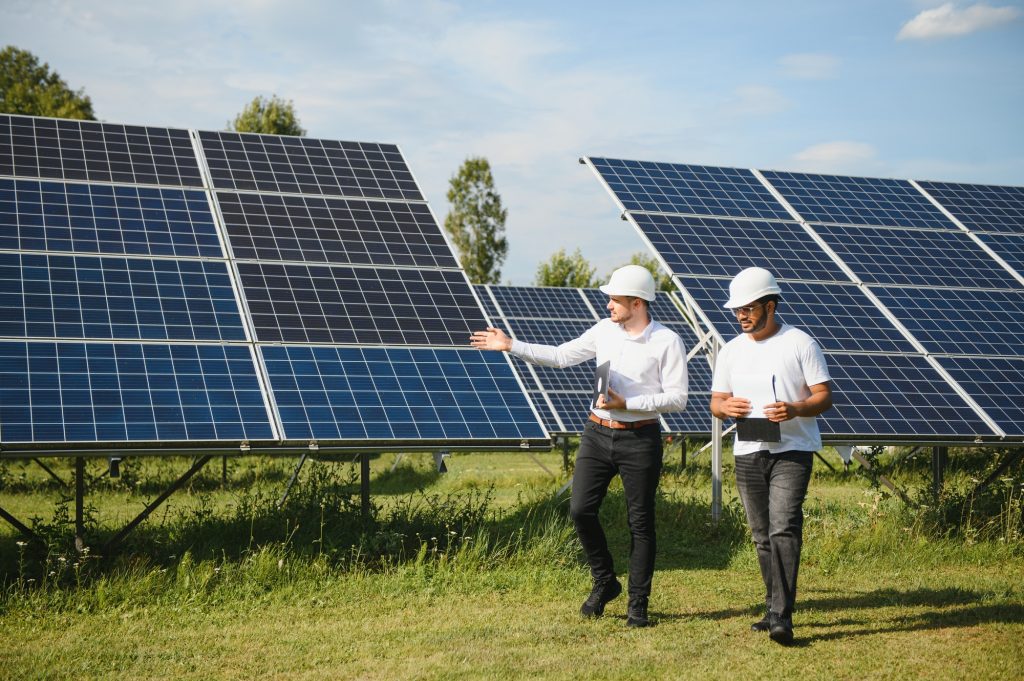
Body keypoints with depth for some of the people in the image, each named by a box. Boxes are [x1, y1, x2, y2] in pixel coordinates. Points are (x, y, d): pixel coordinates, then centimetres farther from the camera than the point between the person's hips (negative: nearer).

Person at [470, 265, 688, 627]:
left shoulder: (667, 342, -8)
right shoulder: (604, 330, 6)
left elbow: (677, 398, -11)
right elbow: (561, 355, 13)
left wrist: (626, 404, -19)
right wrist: (511, 346, 6)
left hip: (640, 439, -4)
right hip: (597, 433, 5)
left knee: (640, 522, 2)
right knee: (580, 509, -4)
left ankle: (638, 604, 13)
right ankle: (604, 582, 17)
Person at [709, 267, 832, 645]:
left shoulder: (801, 344, -3)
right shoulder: (731, 350, 11)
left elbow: (824, 396, -4)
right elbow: (715, 401, 13)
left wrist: (796, 409, -24)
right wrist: (726, 407, -11)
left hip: (792, 451, -5)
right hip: (748, 454, 5)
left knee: (784, 528, -18)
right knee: (762, 536, 10)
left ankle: (782, 617, -20)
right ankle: (774, 609, 22)